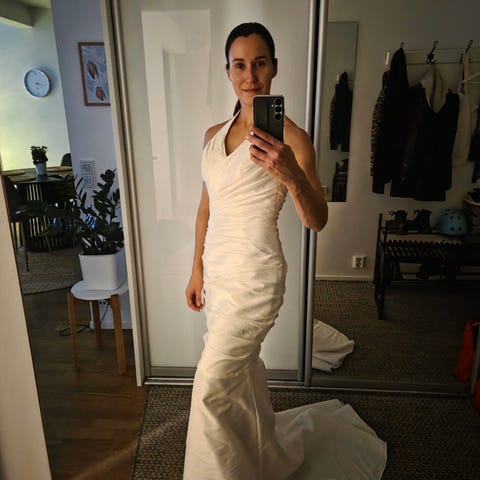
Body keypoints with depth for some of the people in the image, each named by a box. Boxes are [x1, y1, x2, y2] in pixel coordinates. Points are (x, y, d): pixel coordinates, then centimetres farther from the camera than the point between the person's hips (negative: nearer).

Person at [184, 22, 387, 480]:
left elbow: (316, 221, -16)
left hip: (254, 274, -7)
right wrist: (197, 270, 14)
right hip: (217, 269, 7)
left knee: (211, 384, -2)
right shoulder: (214, 135, 8)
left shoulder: (290, 137, -12)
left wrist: (293, 177, -35)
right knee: (241, 368, 21)